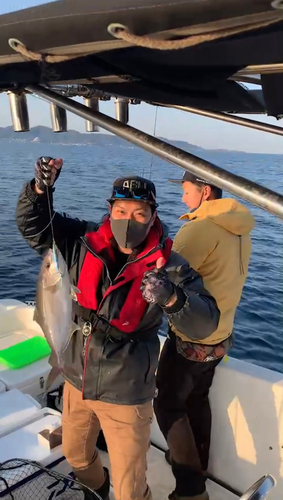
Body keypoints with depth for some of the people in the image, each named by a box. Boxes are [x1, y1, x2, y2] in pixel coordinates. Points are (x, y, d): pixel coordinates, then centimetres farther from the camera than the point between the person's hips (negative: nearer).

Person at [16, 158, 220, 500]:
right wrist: (41, 188, -20)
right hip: (77, 380, 5)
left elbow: (206, 322, -26)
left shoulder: (168, 266, -18)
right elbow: (33, 225, -1)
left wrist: (172, 298, -47)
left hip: (126, 393, -5)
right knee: (76, 455, 30)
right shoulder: (86, 244, -7)